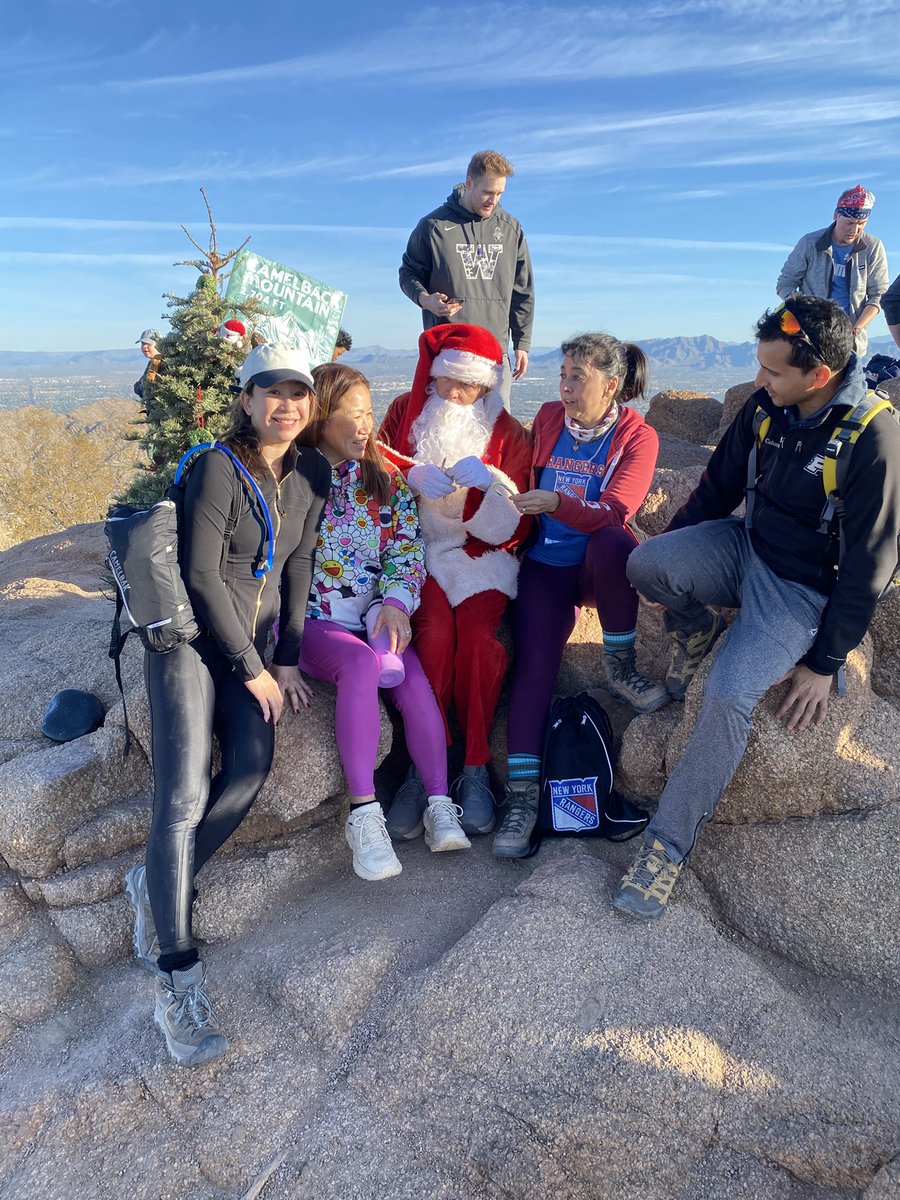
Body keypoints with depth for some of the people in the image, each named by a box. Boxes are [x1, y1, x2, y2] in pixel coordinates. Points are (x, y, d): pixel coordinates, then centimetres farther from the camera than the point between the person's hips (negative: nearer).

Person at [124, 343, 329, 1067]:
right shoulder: (217, 467, -13)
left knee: (252, 770, -16)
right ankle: (177, 975, -7)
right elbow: (202, 575, -15)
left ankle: (159, 884, 7)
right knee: (185, 796, -15)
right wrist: (253, 669, -12)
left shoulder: (312, 472, 5)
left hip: (256, 640, 5)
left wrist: (286, 658, 0)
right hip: (190, 634, -5)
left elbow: (299, 563, 6)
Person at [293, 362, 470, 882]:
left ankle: (440, 805, -18)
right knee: (362, 662, -33)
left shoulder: (386, 479, 12)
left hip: (376, 618, 4)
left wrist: (395, 604, -12)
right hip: (311, 621, -3)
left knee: (412, 676, -24)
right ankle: (364, 815, -30)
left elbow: (408, 550, 6)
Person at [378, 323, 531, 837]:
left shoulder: (508, 434, 6)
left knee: (477, 632, -29)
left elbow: (514, 529, 0)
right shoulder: (405, 412, 9)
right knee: (434, 629, -29)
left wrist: (487, 484, -20)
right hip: (416, 549, 0)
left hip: (480, 555, 0)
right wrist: (412, 479, -14)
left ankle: (475, 770, -16)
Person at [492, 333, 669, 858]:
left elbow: (614, 513, -18)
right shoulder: (549, 418, 8)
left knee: (613, 542, -38)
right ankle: (523, 795, -20)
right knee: (536, 660, -21)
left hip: (600, 563, -2)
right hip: (546, 564, 2)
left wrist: (556, 503, -34)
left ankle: (620, 666, -18)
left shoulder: (637, 436, -4)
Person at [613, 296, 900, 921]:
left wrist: (825, 663, -13)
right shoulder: (766, 406, -4)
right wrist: (667, 556, 10)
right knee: (644, 562, -25)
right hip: (747, 547, 5)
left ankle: (669, 844, -14)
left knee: (730, 694, -28)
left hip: (807, 587, -5)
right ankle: (698, 629, 9)